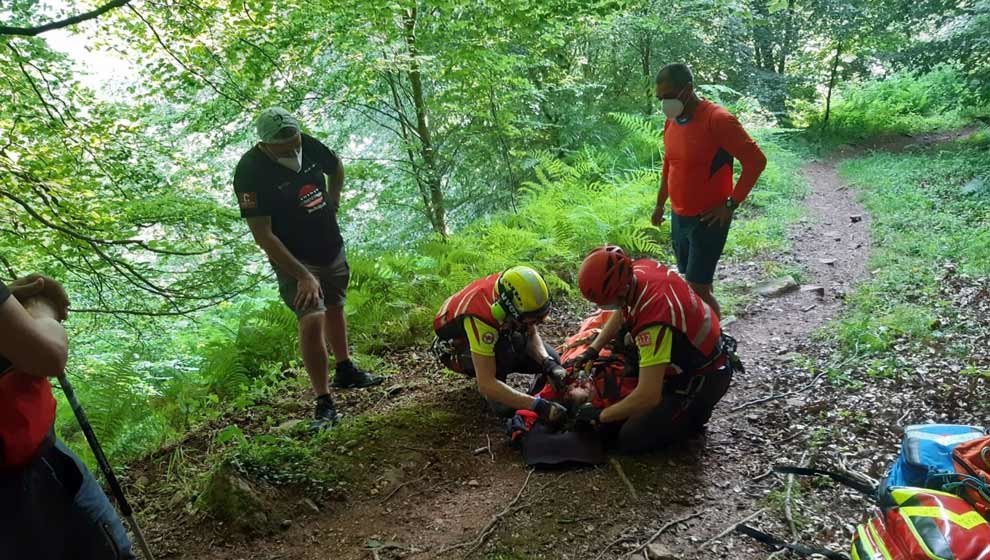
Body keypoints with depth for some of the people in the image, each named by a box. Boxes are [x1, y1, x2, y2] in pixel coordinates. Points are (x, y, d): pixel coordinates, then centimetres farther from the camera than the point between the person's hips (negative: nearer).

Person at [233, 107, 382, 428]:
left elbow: (336, 167, 16)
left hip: (332, 248, 6)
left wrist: (333, 201, 7)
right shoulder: (250, 172, -25)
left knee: (335, 308, 21)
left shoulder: (309, 146, -8)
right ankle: (324, 404, -9)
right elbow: (262, 235, -27)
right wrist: (302, 275, -31)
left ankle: (345, 371, 42)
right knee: (312, 320, -20)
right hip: (295, 261, -6)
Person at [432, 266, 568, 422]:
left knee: (550, 357, -12)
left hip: (497, 334, 6)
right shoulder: (480, 318, -43)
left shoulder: (514, 294, -28)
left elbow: (532, 334, -12)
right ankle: (497, 397, -9)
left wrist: (549, 363, -32)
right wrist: (538, 405, -51)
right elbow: (486, 384, -45)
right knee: (510, 346, -36)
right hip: (458, 348, -5)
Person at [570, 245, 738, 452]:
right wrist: (592, 350, 2)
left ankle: (693, 414, 8)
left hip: (702, 381, -8)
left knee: (631, 439, -8)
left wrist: (601, 415, -20)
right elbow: (621, 314, 9)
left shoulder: (654, 322, -39)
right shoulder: (639, 267, -14)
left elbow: (647, 397, -34)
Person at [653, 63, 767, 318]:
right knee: (690, 282, 16)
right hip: (679, 217, 7)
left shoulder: (718, 120, -19)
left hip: (708, 219, -7)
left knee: (698, 288, -6)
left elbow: (756, 161, -18)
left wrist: (731, 204, -17)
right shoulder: (671, 121, 5)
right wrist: (660, 203, 23)